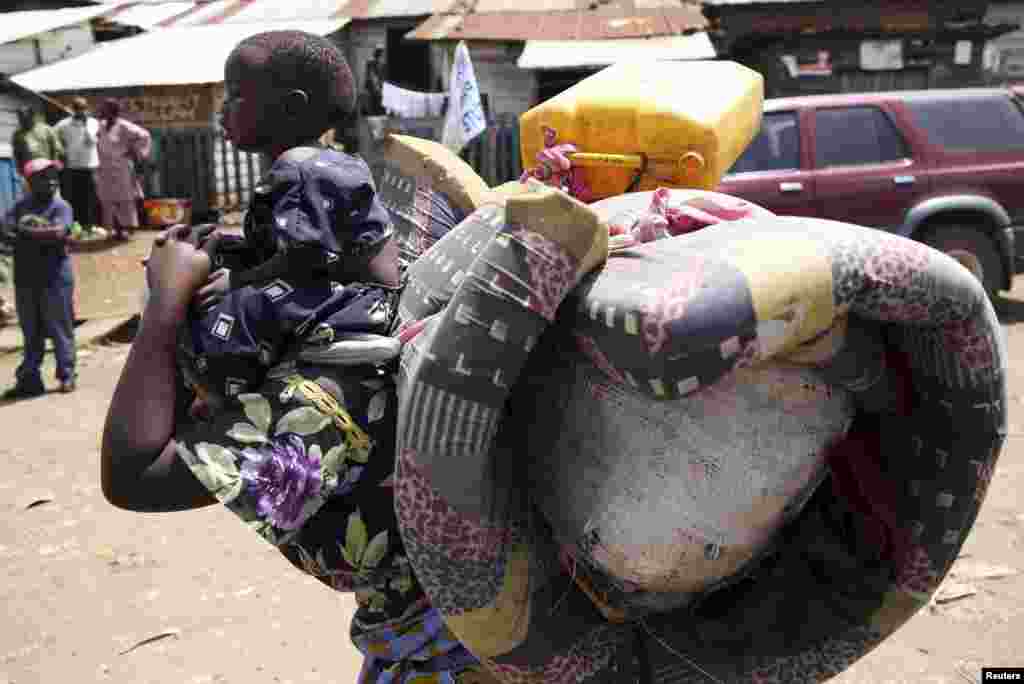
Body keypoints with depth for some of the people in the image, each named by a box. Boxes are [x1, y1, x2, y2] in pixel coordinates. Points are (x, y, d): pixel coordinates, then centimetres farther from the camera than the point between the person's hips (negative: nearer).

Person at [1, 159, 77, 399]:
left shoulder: (61, 206, -4)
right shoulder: (22, 205, 10)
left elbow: (58, 233, -20)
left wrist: (27, 231, -14)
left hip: (54, 278, -5)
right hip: (25, 278, 5)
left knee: (59, 329, 2)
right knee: (31, 332, 12)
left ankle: (66, 375, 12)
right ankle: (29, 379, 20)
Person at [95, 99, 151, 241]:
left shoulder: (123, 126, -10)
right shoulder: (102, 126, 11)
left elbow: (143, 136, -12)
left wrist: (136, 152, -9)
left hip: (121, 170, -7)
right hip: (105, 171, 7)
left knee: (125, 200, -2)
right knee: (109, 201, 7)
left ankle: (128, 228, 5)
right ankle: (116, 229, 14)